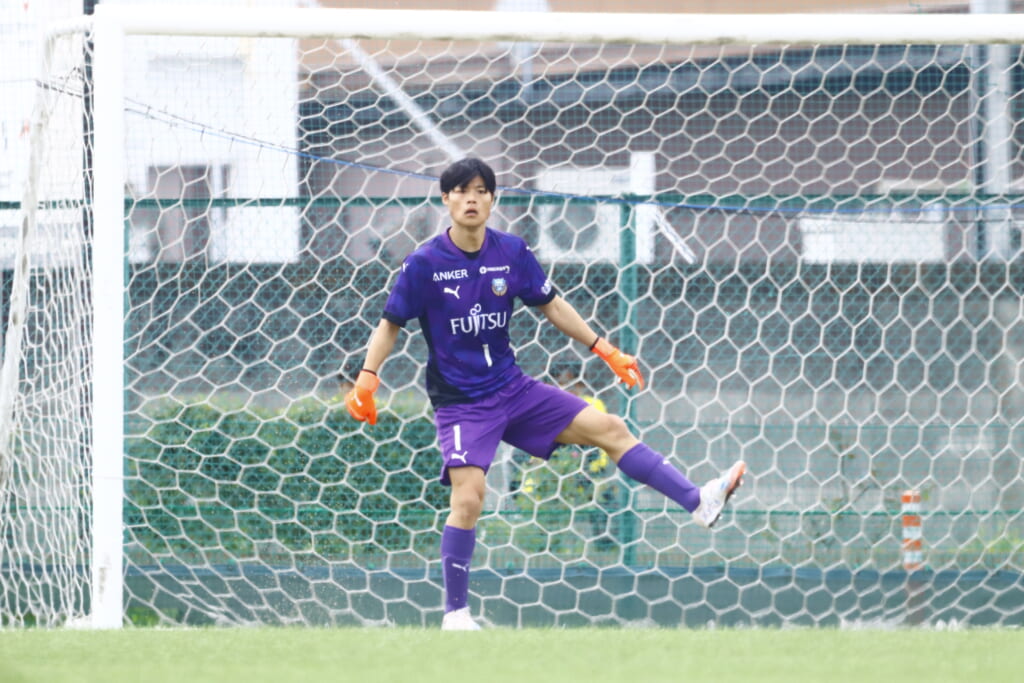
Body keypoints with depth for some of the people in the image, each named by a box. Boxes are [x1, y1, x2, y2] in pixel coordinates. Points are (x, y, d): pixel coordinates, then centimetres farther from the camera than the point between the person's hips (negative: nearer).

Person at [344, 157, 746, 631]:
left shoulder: (512, 252, -1)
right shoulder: (425, 264, -12)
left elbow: (551, 306, 12)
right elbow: (390, 324, -2)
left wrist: (603, 349, 11)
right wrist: (366, 378, -15)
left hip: (512, 388, 5)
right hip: (459, 402, -5)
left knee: (608, 428, -1)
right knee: (468, 497, -21)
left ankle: (697, 502, 2)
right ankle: (455, 614, -9)